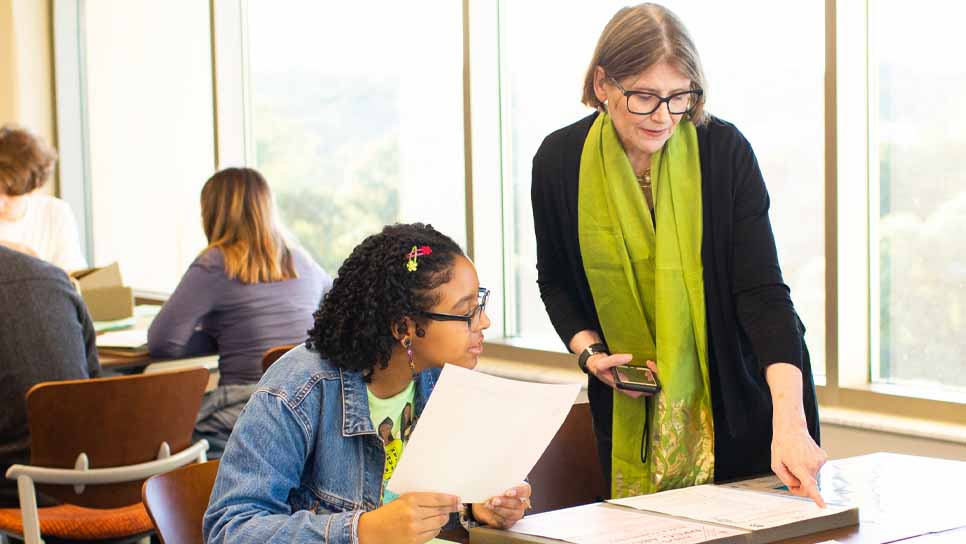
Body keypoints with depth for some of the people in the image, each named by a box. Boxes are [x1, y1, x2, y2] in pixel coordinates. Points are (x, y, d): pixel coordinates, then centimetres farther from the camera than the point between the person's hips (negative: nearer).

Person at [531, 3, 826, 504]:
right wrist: (588, 351, -12)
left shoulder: (724, 150, -18)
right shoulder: (560, 161, -10)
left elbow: (762, 290, -25)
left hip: (742, 393, -1)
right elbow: (555, 280, 6)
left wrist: (789, 418, -37)